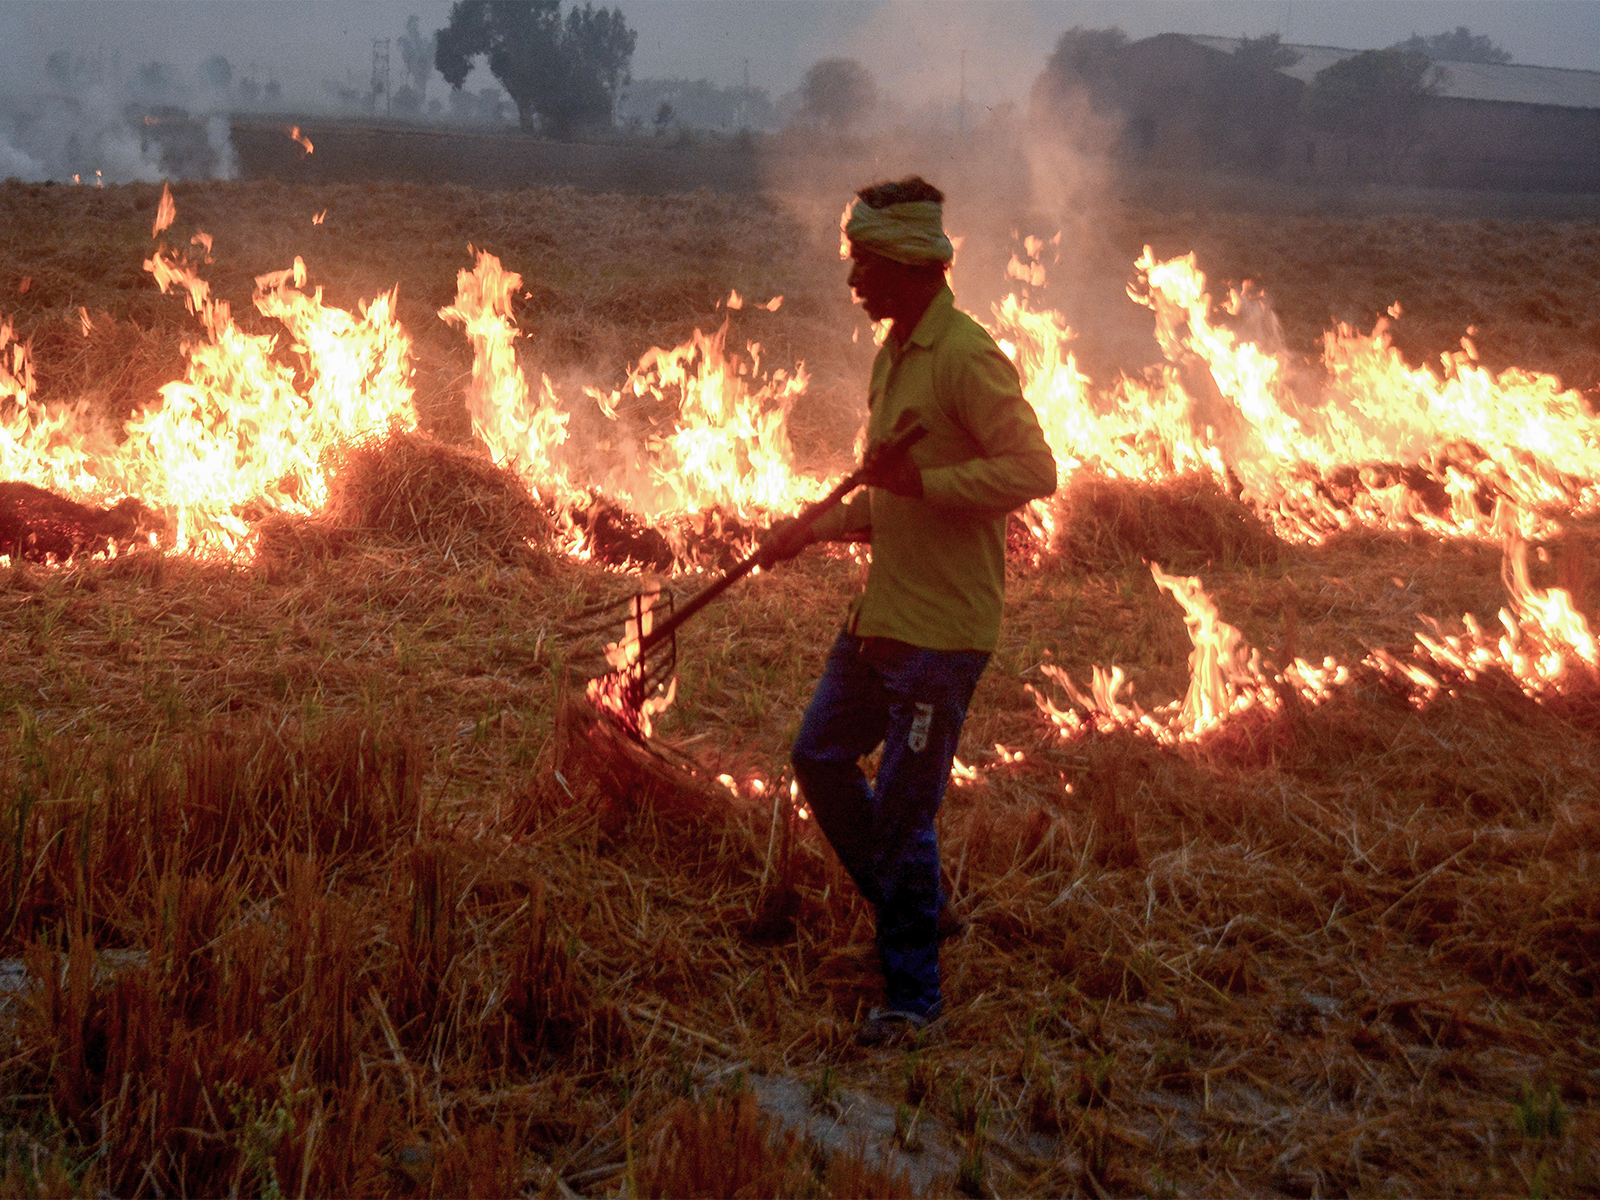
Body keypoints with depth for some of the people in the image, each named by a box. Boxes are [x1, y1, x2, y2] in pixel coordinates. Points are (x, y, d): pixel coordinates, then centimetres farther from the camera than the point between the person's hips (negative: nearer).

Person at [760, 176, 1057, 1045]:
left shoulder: (964, 358, -16)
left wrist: (923, 481, -28)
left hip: (941, 628, -10)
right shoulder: (893, 354, 14)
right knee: (819, 757, 16)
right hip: (881, 612, 10)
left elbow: (1033, 469, -24)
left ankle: (912, 991, 13)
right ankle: (912, 907, 32)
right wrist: (813, 530, 15)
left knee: (900, 812, -3)